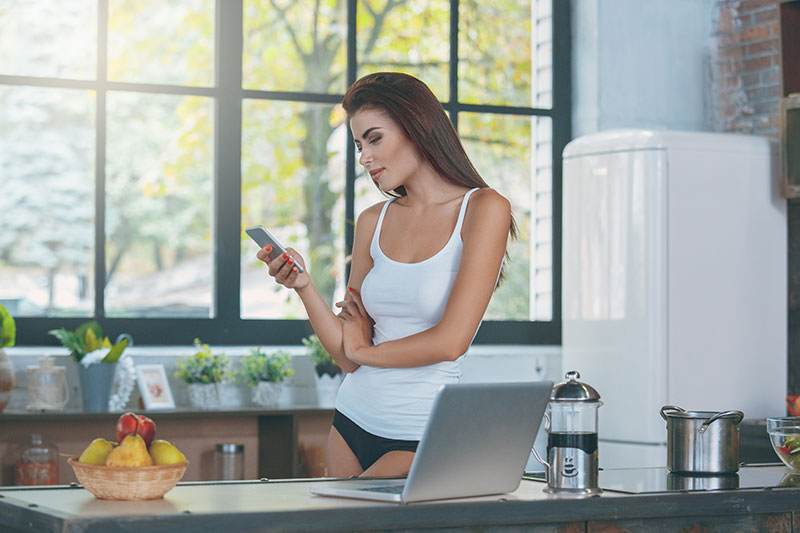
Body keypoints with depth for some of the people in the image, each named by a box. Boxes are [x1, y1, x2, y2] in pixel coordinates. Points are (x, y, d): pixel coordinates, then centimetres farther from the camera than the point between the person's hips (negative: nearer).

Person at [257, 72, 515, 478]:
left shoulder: (483, 209, -7)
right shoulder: (373, 222, 9)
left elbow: (449, 343, -15)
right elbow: (349, 358, 4)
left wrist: (366, 350, 1)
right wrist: (303, 287, -10)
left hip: (422, 442, -6)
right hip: (353, 424, 6)